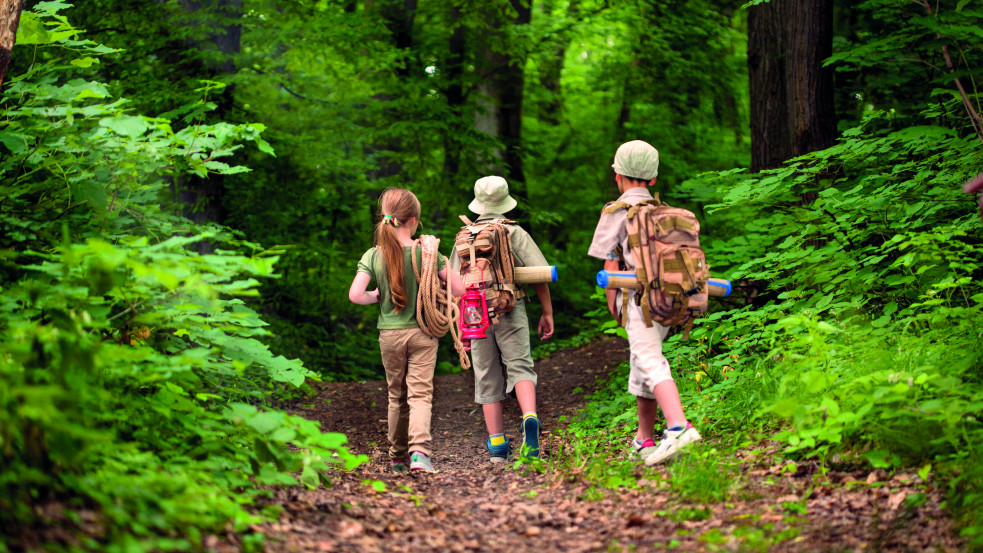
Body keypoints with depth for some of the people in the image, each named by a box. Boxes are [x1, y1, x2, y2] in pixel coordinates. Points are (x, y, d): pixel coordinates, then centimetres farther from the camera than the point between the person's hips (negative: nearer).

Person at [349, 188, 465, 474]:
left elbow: (355, 294, -14)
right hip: (422, 332, -2)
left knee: (397, 396, 16)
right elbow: (458, 287, -7)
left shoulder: (373, 256, -5)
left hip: (389, 334, 2)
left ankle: (398, 457, 24)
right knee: (420, 394, -4)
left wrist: (376, 296, 5)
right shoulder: (426, 253, -8)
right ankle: (419, 449, -25)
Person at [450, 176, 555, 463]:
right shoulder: (515, 233, 1)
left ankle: (497, 445, 8)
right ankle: (530, 417, -33)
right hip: (510, 310, -2)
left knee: (487, 378, 8)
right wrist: (547, 312, 4)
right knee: (520, 366, -4)